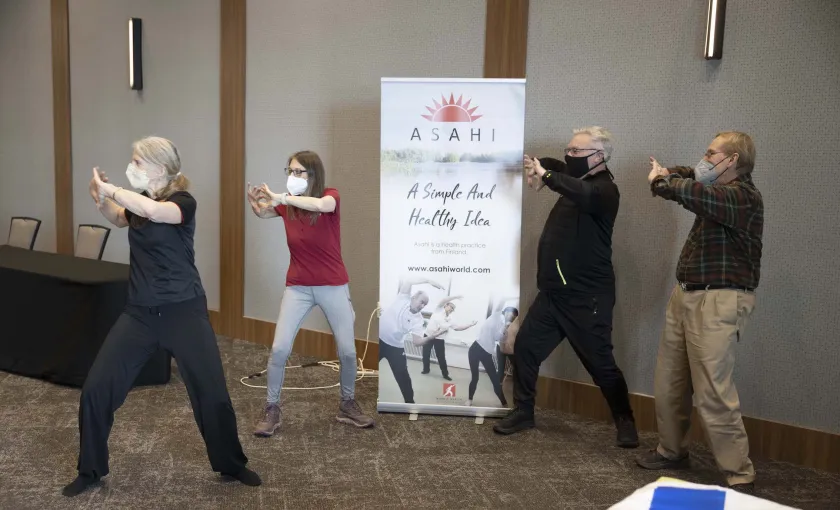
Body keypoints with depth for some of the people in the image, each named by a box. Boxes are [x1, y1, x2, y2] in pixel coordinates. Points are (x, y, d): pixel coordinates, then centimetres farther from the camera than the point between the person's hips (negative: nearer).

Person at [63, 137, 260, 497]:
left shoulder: (184, 202, -13)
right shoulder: (140, 202, 6)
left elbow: (155, 212, -36)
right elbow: (119, 219, 30)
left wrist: (108, 189, -24)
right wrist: (101, 199, 9)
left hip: (184, 312, -6)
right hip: (140, 312, 6)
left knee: (212, 394, -1)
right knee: (95, 388, 0)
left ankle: (231, 464, 23)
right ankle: (90, 470, 19)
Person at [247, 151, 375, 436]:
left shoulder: (331, 197, -11)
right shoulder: (287, 204, 1)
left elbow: (320, 205, -32)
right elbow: (262, 213, -5)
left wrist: (281, 198, -32)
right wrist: (254, 202, -27)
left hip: (333, 286, -2)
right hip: (298, 287, 2)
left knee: (347, 351, 4)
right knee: (279, 349, -7)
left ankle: (348, 405, 26)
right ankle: (271, 410, 10)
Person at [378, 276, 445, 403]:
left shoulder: (418, 319, -11)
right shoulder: (403, 298, -11)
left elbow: (417, 341, -22)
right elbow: (407, 281, -26)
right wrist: (429, 281, -31)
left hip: (395, 346, 1)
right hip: (380, 340, 0)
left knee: (403, 377, 0)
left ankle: (410, 402, 16)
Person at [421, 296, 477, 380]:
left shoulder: (450, 319, 7)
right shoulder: (439, 309, -1)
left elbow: (457, 328, 5)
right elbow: (443, 300, -17)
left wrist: (470, 324, 2)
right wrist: (455, 297, -20)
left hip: (439, 339, 2)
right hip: (428, 335, -2)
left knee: (441, 357, 1)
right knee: (426, 354, 9)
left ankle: (445, 374, 13)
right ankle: (426, 369, 30)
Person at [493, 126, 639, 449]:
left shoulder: (604, 189, -15)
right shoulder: (577, 179, 11)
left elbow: (582, 194, -40)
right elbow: (555, 167, 29)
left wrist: (545, 175, -33)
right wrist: (537, 167, 7)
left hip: (587, 298, -8)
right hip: (553, 293, 8)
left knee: (600, 363, 1)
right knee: (524, 347, 7)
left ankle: (625, 421, 20)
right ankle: (523, 412, 21)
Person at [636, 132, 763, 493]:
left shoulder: (743, 196, -15)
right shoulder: (715, 189, 15)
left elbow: (691, 193, -30)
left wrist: (660, 182, -10)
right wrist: (666, 176, 6)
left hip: (718, 301, -9)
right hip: (685, 295, 9)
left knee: (712, 393, -10)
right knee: (668, 382, 13)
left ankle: (739, 476, 0)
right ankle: (672, 451, 29)